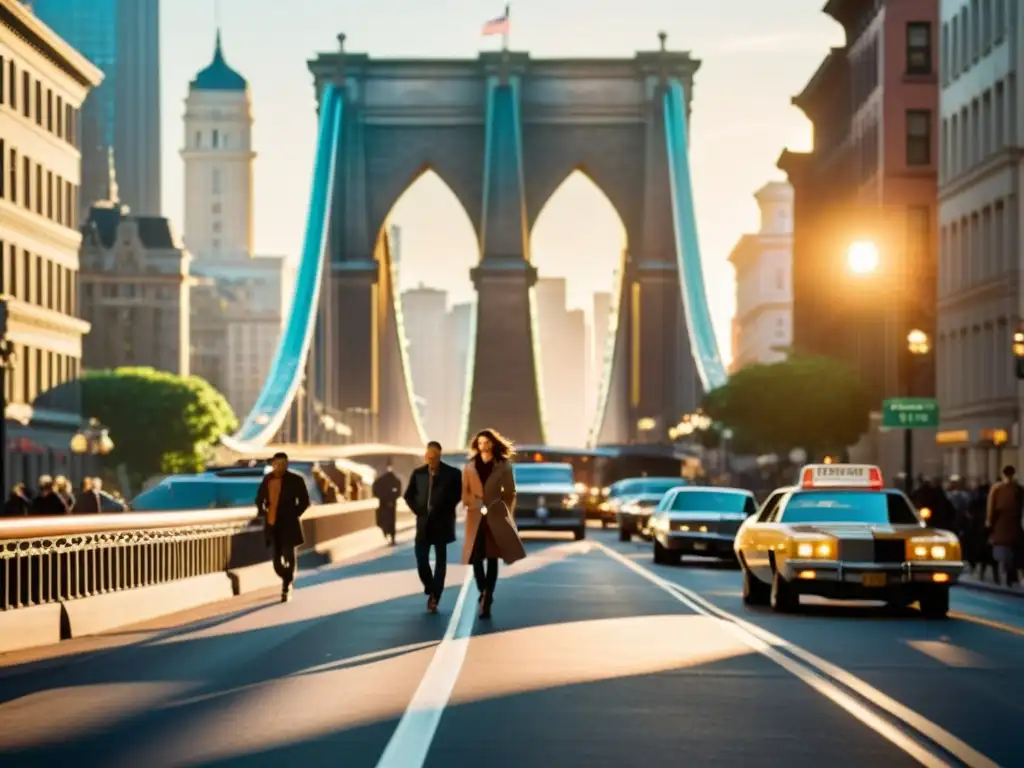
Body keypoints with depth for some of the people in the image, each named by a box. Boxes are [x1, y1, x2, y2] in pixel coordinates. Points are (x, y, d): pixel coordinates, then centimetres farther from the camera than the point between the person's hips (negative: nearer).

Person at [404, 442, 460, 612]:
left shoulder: (451, 473, -5)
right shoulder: (418, 473, 4)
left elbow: (459, 493, 1)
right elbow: (409, 495, 12)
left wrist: (445, 510, -4)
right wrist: (418, 510, 1)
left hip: (441, 522, -2)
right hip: (424, 521, 2)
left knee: (440, 560, 0)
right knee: (421, 558, -3)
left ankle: (435, 598, 3)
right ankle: (431, 591, 20)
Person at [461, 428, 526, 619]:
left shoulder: (503, 466, 3)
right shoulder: (469, 467, 8)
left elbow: (510, 492, 5)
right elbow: (465, 491, 8)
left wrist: (506, 514, 1)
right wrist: (470, 506, -3)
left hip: (495, 516, -1)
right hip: (476, 517, 1)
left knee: (492, 559, 2)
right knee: (476, 558, -7)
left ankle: (487, 600, 6)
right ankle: (483, 593, 9)